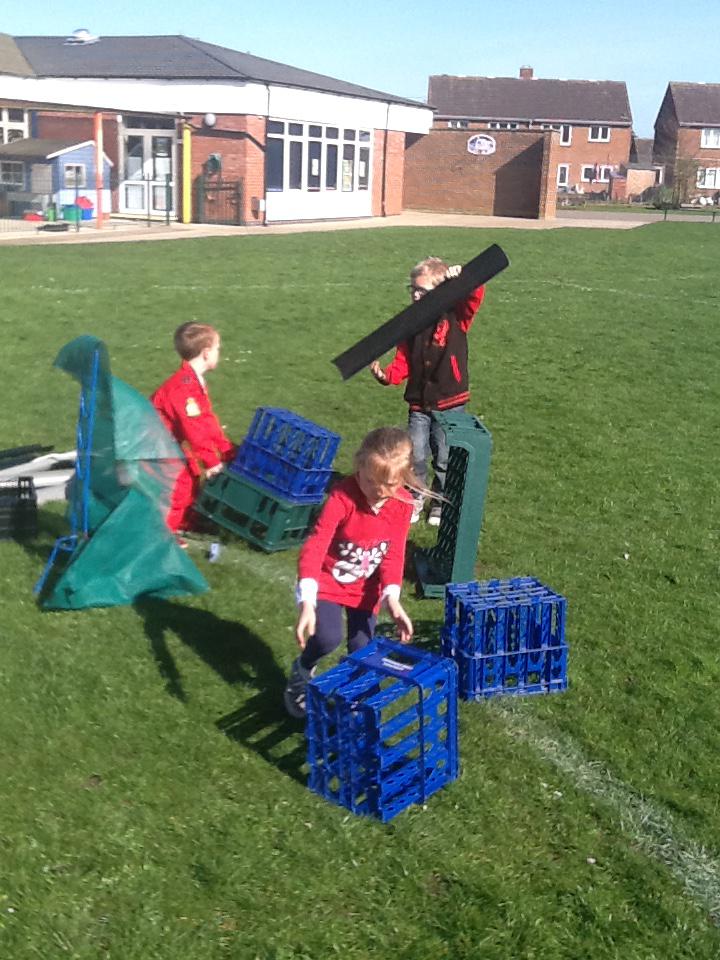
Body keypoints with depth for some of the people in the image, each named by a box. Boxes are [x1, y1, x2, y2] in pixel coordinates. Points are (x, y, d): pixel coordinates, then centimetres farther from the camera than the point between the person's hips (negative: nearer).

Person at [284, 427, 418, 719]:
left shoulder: (402, 503, -16)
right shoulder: (342, 497, -31)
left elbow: (394, 555, -8)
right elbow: (314, 547, -35)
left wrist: (392, 598, -22)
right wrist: (306, 602, -44)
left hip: (365, 587, 4)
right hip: (328, 580, -4)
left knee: (362, 650, 1)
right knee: (328, 638, -21)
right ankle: (301, 673, 12)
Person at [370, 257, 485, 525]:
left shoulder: (456, 317, -6)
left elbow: (476, 295, -23)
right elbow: (403, 362, 3)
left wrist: (463, 276, -41)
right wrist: (386, 374, -16)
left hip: (449, 403, -3)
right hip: (419, 405, 3)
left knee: (445, 458, 8)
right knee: (415, 456, 6)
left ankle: (440, 502, 26)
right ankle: (414, 498, 27)